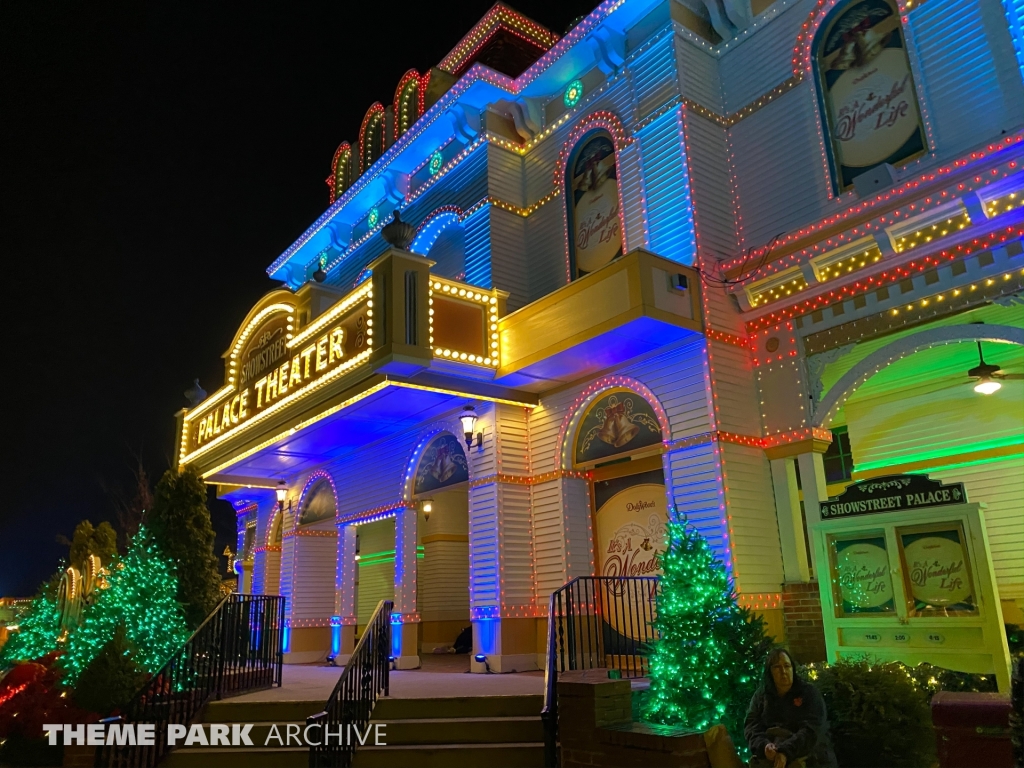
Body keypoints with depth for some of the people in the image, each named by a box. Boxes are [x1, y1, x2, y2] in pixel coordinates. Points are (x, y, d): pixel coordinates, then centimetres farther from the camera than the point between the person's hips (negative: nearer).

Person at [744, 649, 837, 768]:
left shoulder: (809, 693, 2)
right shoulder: (761, 695, 11)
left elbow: (812, 729, -13)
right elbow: (751, 726, 0)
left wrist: (786, 751, -29)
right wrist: (764, 746, -24)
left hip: (808, 758, -1)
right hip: (770, 758, 2)